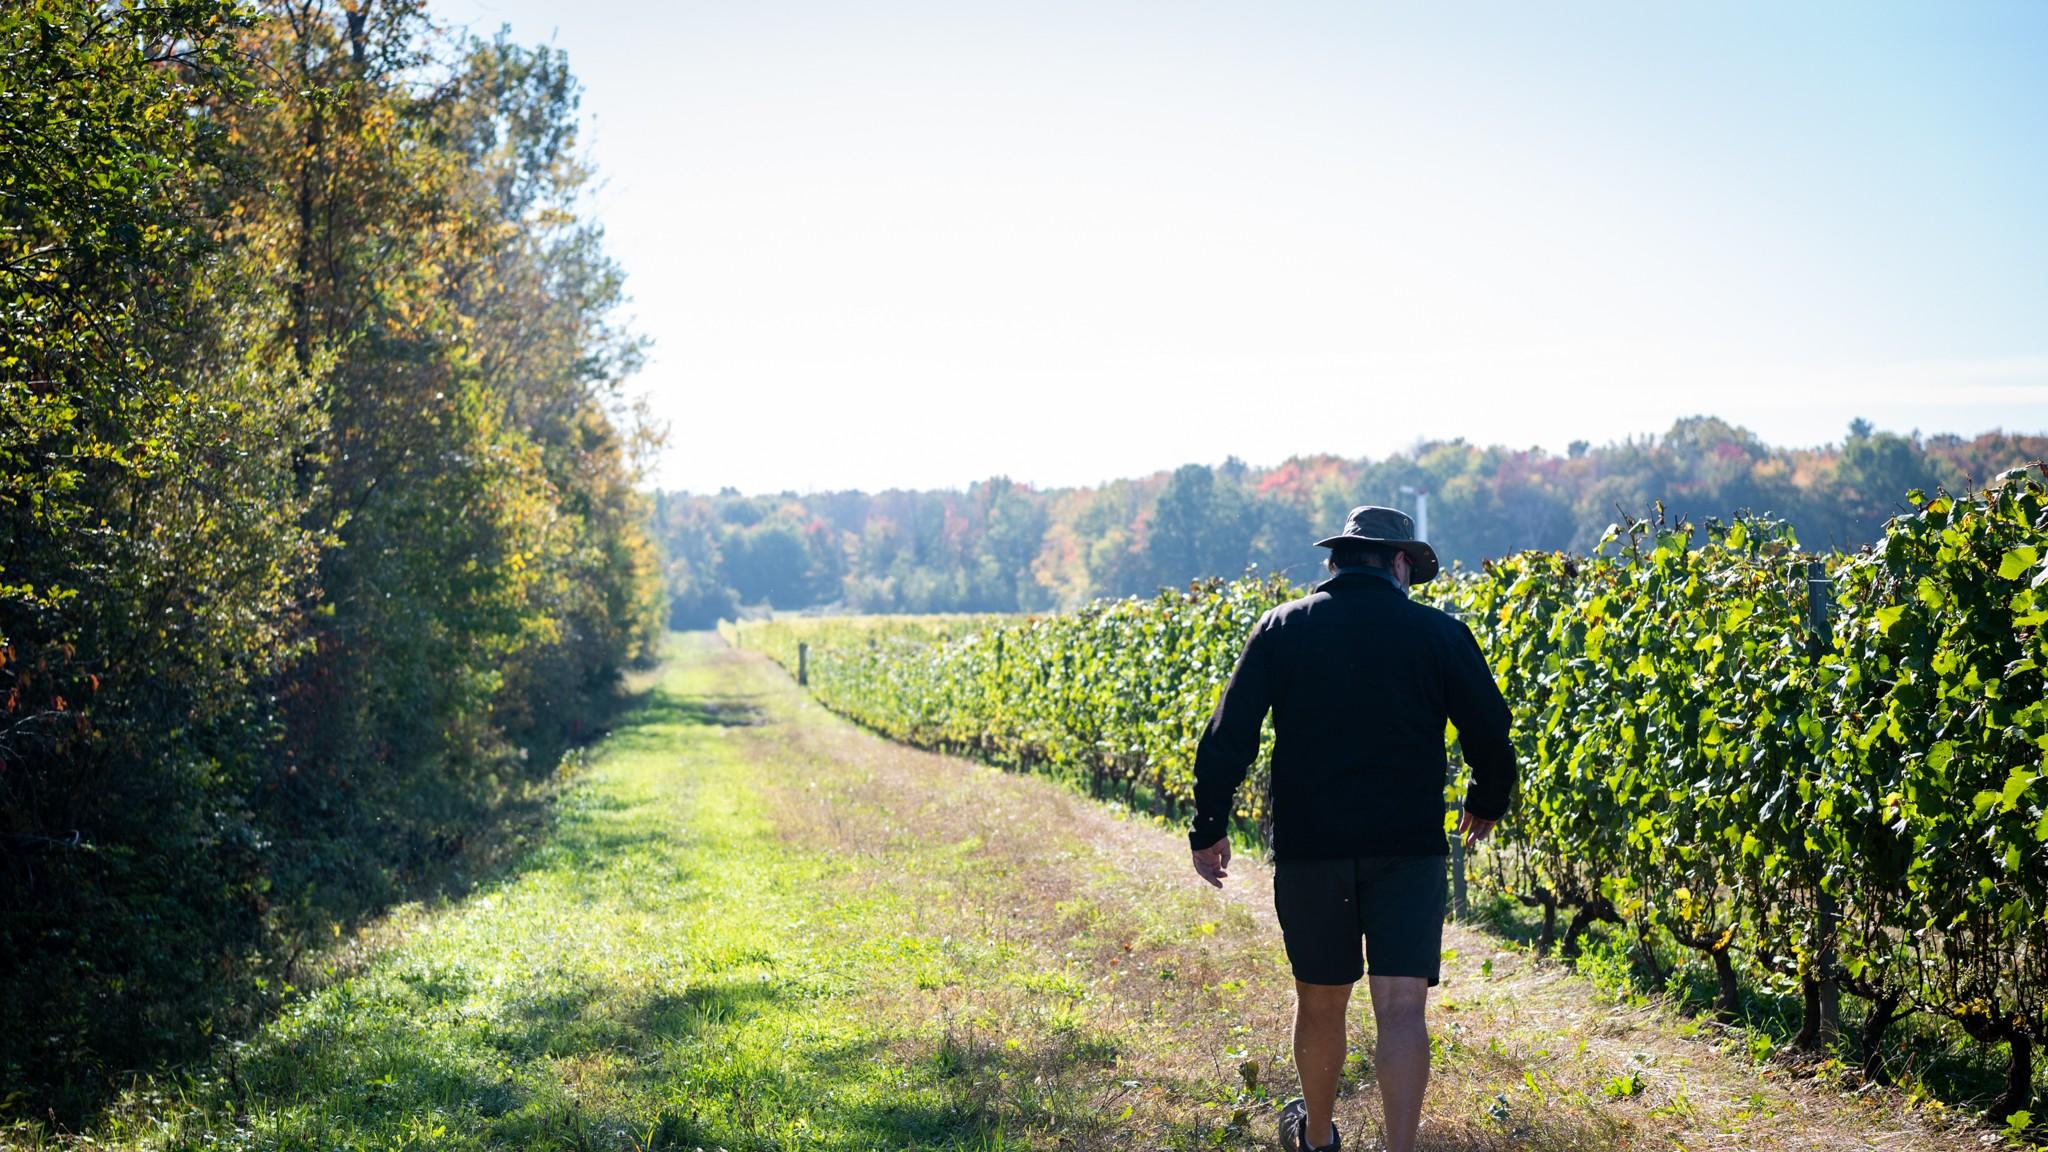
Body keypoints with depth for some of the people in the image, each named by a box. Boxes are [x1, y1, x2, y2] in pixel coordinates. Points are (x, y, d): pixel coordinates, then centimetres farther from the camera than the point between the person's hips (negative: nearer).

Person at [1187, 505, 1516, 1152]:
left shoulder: (1282, 628, 3)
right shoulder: (1439, 634, 1)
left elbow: (1229, 734, -1)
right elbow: (1489, 731, 5)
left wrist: (1209, 827, 6)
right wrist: (1487, 804, 24)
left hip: (1308, 849, 2)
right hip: (1409, 850, -2)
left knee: (1320, 1000, 17)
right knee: (1401, 1008, -4)